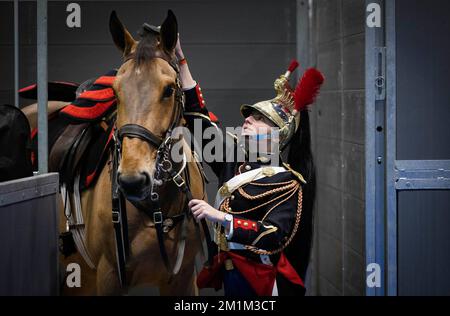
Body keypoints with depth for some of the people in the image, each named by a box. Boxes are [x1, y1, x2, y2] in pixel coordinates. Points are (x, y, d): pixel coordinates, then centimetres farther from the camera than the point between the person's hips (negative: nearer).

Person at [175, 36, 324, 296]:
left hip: (263, 282, -6)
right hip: (230, 275, 6)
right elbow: (199, 120, 6)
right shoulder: (234, 164, 7)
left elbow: (274, 237, -24)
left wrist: (221, 217, -32)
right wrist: (180, 60, 2)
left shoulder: (289, 183, -10)